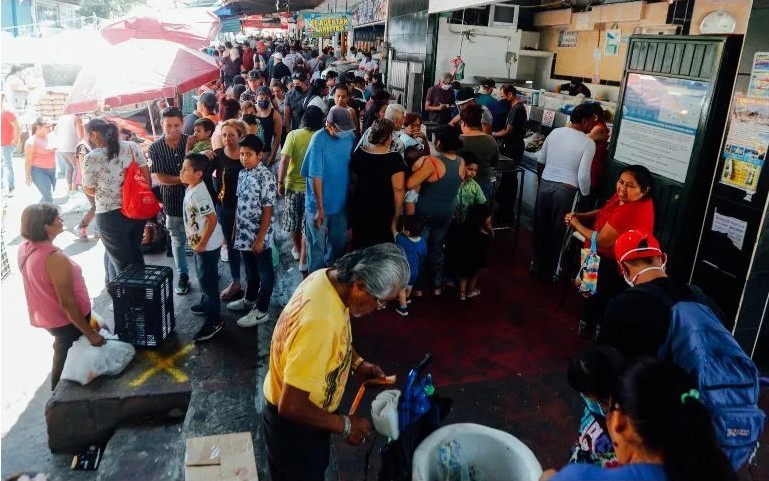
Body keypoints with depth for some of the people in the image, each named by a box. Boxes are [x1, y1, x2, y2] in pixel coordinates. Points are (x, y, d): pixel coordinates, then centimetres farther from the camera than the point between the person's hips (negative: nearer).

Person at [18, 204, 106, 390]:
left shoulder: (24, 248, -6)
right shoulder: (54, 258, -32)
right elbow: (67, 303, -28)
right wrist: (90, 333, -22)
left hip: (46, 317, 9)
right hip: (68, 321, -9)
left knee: (62, 357, 29)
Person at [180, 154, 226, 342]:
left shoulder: (198, 194, -26)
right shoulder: (191, 189, 5)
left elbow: (212, 219, -30)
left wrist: (202, 244, -22)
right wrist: (197, 243, 19)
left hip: (207, 245, -10)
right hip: (198, 243, 10)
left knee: (208, 281, -1)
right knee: (203, 277, 25)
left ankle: (213, 321, 9)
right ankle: (206, 304, 45)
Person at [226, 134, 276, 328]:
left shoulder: (266, 177, -18)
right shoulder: (242, 174, 5)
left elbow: (267, 211, -18)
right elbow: (239, 204, 13)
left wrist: (260, 238, -18)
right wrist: (235, 228, 13)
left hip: (260, 236, -7)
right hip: (244, 233, 7)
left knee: (265, 273, 7)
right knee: (250, 270, 24)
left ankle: (261, 311, 17)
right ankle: (249, 299, 42)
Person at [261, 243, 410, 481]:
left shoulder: (330, 278, -12)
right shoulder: (319, 321, -40)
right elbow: (291, 406, -34)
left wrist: (357, 363, -2)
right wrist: (344, 425, -21)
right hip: (292, 425, -8)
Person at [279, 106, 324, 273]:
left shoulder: (293, 135, -10)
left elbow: (284, 160, -15)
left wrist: (280, 182, -6)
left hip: (293, 185, 1)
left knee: (293, 221, 21)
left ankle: (296, 250, 40)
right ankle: (303, 261, 12)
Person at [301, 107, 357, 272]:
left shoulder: (350, 135, -6)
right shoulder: (319, 140, -21)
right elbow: (316, 176, -20)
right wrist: (320, 208, -19)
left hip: (341, 202, 5)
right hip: (319, 204, -5)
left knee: (339, 243, 21)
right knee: (317, 246, 9)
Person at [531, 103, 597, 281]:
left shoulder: (555, 132, 3)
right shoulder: (588, 143, -12)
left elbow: (540, 161, 11)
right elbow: (583, 176, -17)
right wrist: (586, 195, 1)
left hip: (545, 185, 4)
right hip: (565, 190, -4)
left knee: (540, 227, 16)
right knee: (556, 232, 10)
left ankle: (536, 265, 28)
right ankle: (549, 270, 23)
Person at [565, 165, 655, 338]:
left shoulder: (632, 211, -32)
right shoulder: (624, 197, -3)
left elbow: (601, 241, -26)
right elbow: (604, 212, 15)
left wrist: (576, 225, -11)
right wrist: (579, 216, -2)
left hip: (613, 268, -9)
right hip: (606, 258, 9)